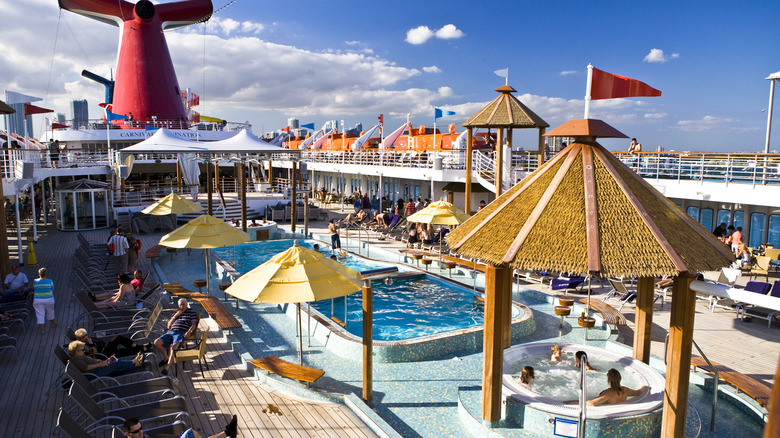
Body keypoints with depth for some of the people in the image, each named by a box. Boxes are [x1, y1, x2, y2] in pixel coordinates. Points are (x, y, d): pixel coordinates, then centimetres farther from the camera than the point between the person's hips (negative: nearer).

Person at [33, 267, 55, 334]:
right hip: (49, 299, 0)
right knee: (50, 311, 21)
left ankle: (42, 329, 3)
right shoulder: (49, 281, -10)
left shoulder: (35, 281, -7)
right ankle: (52, 323, 39)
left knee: (40, 314, 5)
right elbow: (52, 289, 1)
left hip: (38, 300, 0)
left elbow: (34, 288, 12)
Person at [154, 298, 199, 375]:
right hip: (170, 332, 6)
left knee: (173, 346, -34)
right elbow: (168, 326, 17)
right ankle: (166, 357, 9)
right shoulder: (176, 313, 25)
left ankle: (168, 366, -32)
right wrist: (175, 316, 5)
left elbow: (194, 325, 2)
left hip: (181, 333, -6)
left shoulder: (191, 312, 12)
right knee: (157, 342, -14)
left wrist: (189, 331, -18)